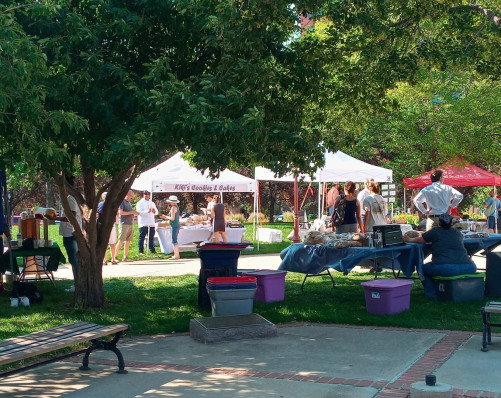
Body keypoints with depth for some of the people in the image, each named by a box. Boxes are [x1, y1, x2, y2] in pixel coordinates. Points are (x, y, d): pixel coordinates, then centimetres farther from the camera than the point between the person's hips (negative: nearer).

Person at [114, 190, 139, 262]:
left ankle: (125, 257, 12)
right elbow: (120, 212, -15)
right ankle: (115, 256, -6)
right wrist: (131, 212, -15)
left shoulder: (129, 203, 20)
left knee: (128, 241, 7)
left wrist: (135, 213, 8)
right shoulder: (121, 201, -5)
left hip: (130, 224, 8)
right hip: (124, 224, -8)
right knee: (121, 241, -10)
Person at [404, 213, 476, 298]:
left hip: (444, 269, -3)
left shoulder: (435, 231, 11)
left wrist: (410, 239, 47)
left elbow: (420, 239, 25)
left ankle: (432, 294, 23)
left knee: (424, 268, 25)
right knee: (472, 266, 39)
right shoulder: (457, 232, 22)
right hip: (467, 268, 3)